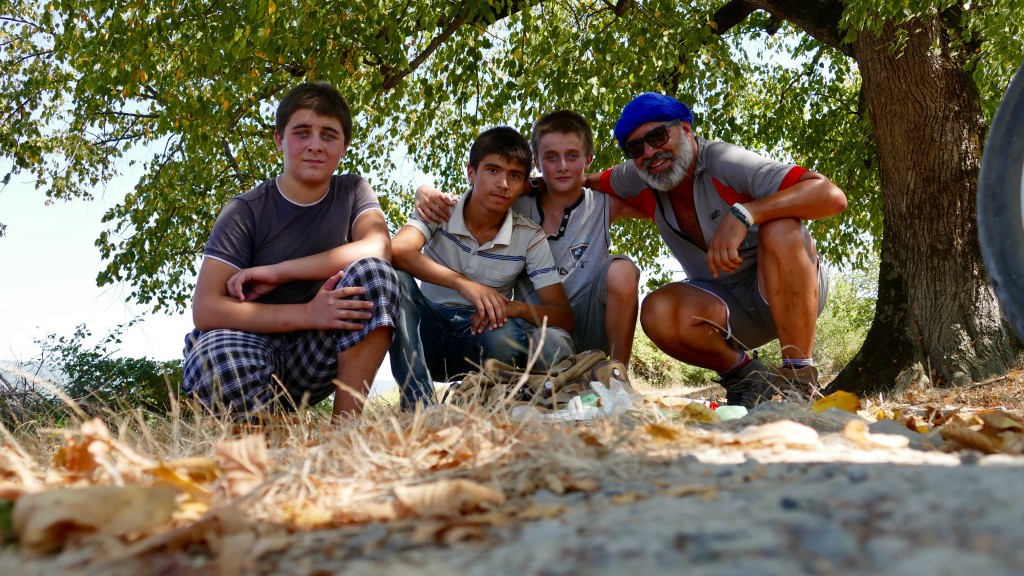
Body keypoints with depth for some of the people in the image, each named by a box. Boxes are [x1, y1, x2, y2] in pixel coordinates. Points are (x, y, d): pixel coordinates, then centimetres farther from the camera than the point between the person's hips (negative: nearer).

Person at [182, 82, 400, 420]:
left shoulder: (352, 191, 2)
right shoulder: (245, 212, -7)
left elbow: (378, 248, -20)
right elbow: (205, 310, -18)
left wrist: (278, 271, -21)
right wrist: (307, 314, -27)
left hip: (315, 355, 3)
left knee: (373, 272, -23)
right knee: (222, 359, -39)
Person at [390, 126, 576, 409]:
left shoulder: (529, 237, -4)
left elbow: (564, 316, -8)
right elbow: (399, 250, -29)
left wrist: (516, 308, -29)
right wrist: (463, 283, -40)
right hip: (428, 331, 0)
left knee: (554, 344, -32)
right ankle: (420, 405, -31)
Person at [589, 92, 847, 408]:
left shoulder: (725, 162, -23)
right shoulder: (639, 180, -4)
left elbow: (832, 196, -35)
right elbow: (591, 180, 19)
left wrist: (742, 214, -45)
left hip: (792, 289, -4)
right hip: (728, 305, 4)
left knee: (780, 227, -34)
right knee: (658, 312, -26)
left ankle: (799, 378, -28)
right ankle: (744, 374, -1)